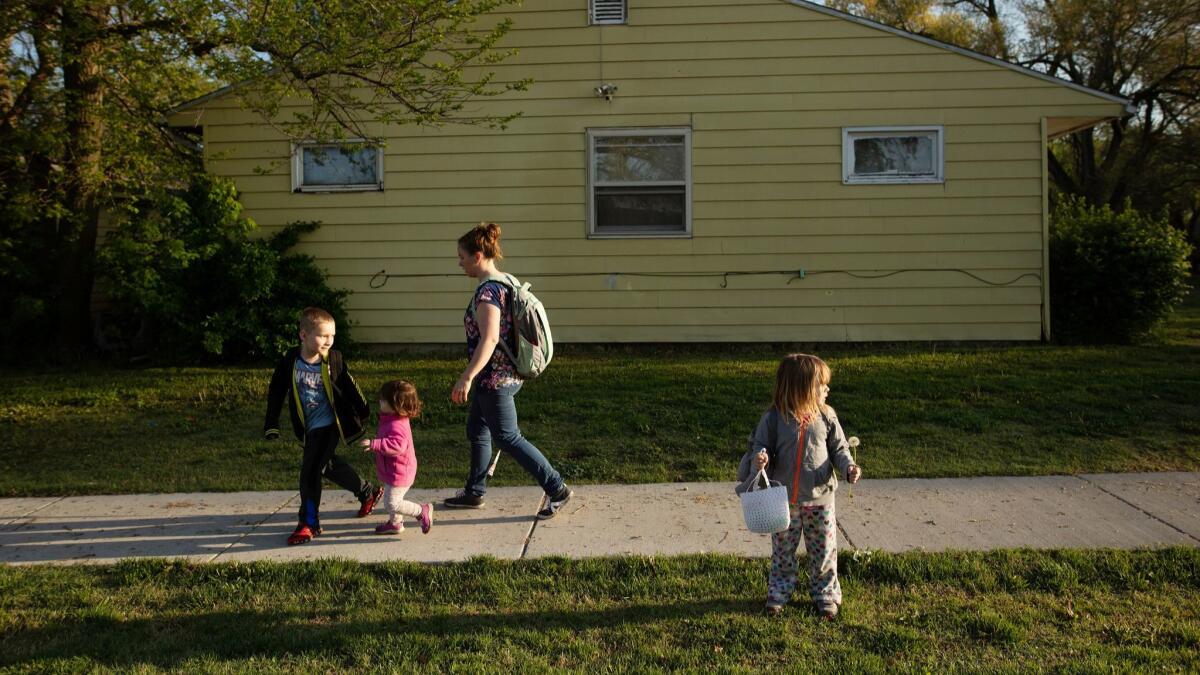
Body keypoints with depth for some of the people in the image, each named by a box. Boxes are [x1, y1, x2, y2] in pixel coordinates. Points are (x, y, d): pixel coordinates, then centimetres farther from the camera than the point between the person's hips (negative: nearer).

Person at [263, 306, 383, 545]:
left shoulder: (334, 359, -12)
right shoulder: (289, 361, -10)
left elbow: (349, 386, 2)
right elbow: (276, 393, 0)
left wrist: (363, 411, 13)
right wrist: (271, 425, 1)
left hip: (328, 424, -4)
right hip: (309, 427, 4)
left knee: (310, 471, -10)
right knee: (327, 465, 18)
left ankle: (309, 524, 2)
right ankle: (367, 492, 40)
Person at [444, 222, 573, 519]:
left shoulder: (487, 290, -20)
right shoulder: (505, 283, 10)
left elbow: (489, 338, -32)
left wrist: (467, 378, -35)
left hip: (495, 378, -10)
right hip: (505, 374, 10)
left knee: (507, 438, -2)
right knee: (476, 431, 20)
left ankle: (557, 489, 1)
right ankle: (474, 492, 32)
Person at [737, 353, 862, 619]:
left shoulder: (826, 416, -5)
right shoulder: (774, 418, -12)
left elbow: (838, 448, 4)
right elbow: (760, 446, -6)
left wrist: (849, 467, -14)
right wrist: (759, 460, -28)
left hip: (820, 498, 2)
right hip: (784, 499, -1)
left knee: (824, 550, 10)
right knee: (782, 550, 13)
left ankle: (825, 594, 28)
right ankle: (779, 592, 30)